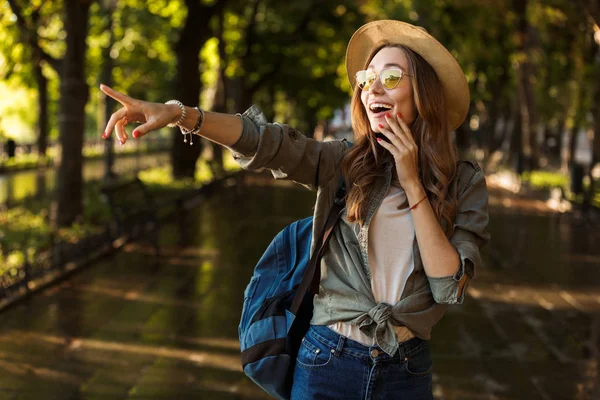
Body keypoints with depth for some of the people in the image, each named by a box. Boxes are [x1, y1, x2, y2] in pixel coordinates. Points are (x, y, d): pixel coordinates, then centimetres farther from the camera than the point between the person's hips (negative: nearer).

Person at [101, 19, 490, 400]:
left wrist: (412, 184, -14)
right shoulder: (344, 165, -1)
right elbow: (266, 141, -17)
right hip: (329, 361, 1)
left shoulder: (465, 183, -2)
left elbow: (450, 288, -12)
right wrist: (180, 113, -32)